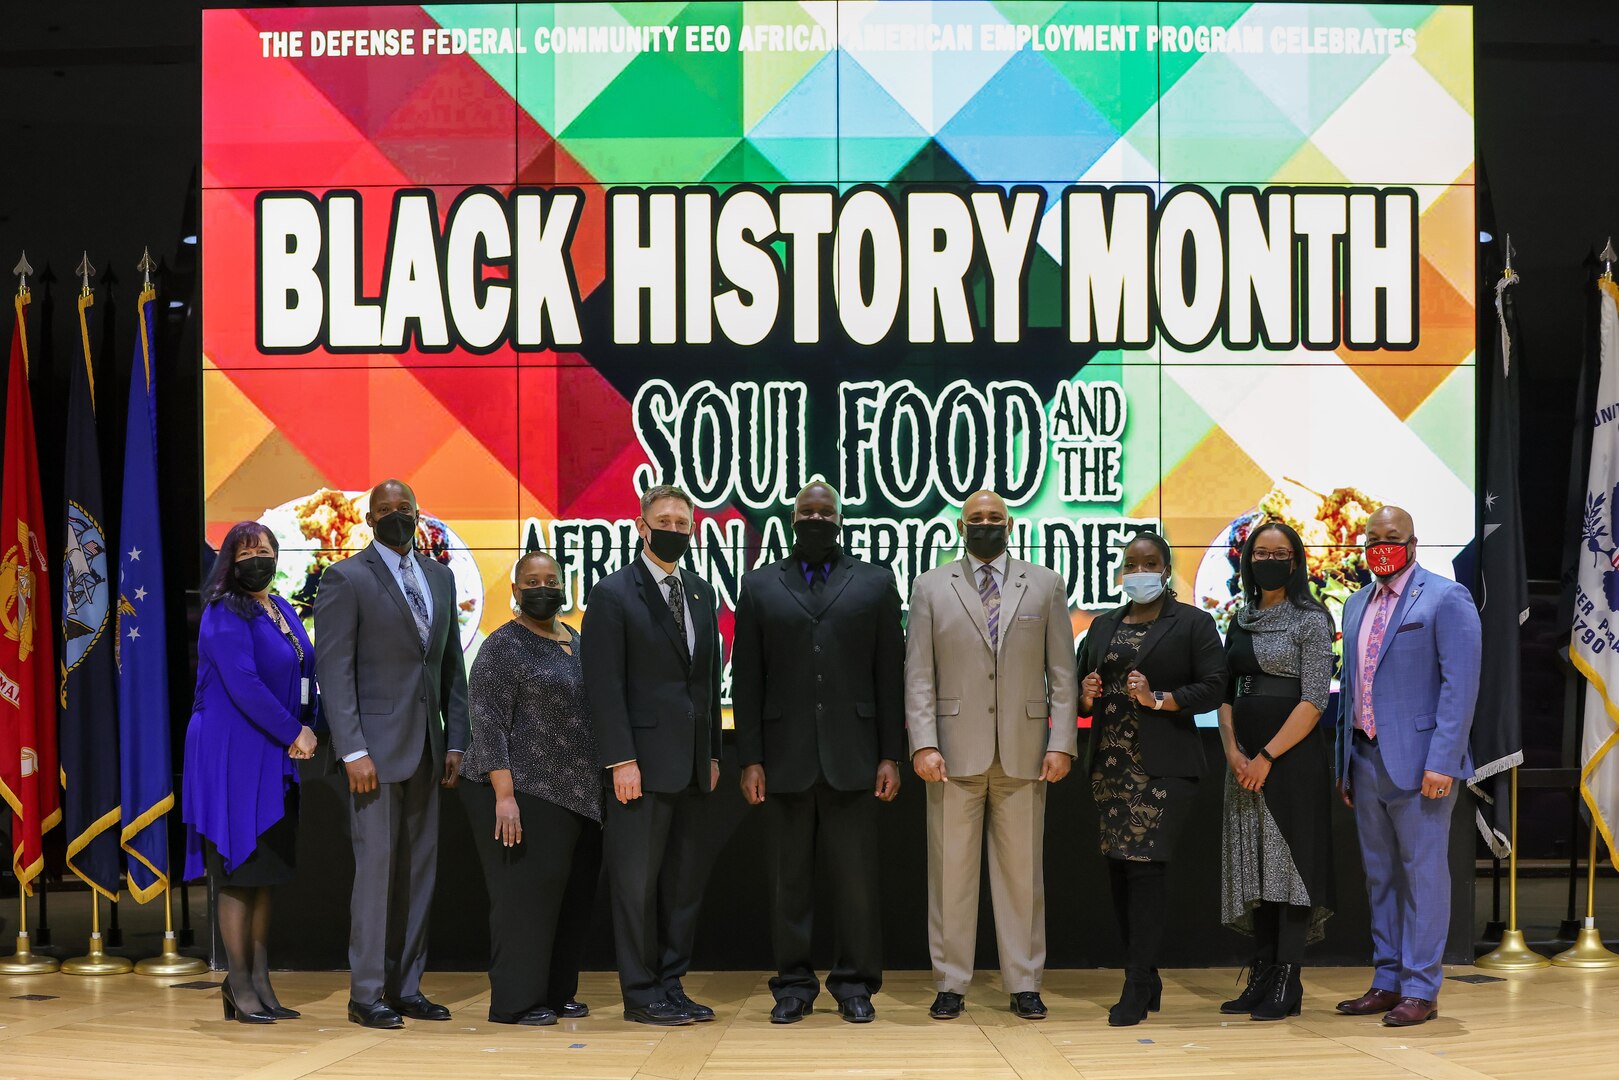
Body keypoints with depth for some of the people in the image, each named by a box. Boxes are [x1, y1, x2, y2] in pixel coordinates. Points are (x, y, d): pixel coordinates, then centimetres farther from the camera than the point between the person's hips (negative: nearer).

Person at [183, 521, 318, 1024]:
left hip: (274, 758, 8)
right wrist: (294, 733, -16)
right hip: (234, 756, -8)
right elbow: (243, 685, -19)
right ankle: (239, 984, 3)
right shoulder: (225, 615, -10)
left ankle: (260, 982, 15)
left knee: (266, 872, 9)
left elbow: (305, 676, 15)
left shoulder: (282, 610, 14)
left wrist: (309, 729, -2)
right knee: (239, 870, -4)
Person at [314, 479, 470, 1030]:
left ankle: (405, 987, 15)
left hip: (426, 749, 6)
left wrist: (456, 740, 9)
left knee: (420, 870, 8)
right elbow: (334, 671, -9)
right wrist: (353, 752, -16)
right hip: (377, 746, -6)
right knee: (376, 865, -5)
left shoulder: (439, 577, 15)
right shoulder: (347, 578, -4)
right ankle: (366, 993, 3)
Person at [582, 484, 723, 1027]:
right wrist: (621, 760, -16)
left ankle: (671, 985, 18)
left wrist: (712, 753, 13)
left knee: (686, 878, 10)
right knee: (639, 880, -1)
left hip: (691, 762, 7)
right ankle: (641, 994, 7)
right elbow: (605, 684, -11)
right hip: (643, 761, -7)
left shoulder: (700, 593, 14)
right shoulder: (613, 593, -6)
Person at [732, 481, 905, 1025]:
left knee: (856, 877, 1)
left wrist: (891, 755, -1)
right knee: (792, 878, 6)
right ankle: (794, 985, 14)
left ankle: (855, 984, 11)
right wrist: (750, 759, -1)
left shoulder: (875, 583, 8)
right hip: (786, 758, 1)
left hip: (853, 757, -1)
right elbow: (746, 679, 6)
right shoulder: (760, 586, 10)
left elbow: (890, 674, 5)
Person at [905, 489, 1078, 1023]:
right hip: (955, 752, 0)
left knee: (1022, 870, 4)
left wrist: (1061, 743, -1)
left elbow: (1061, 672, 7)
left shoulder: (1045, 585, 10)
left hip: (1024, 752, 1)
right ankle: (951, 984, 10)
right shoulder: (931, 587, 8)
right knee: (951, 869, 2)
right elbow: (919, 674, 3)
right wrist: (923, 743, -7)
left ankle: (1024, 984, 12)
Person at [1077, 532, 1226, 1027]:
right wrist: (1085, 695, -4)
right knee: (1118, 868, 6)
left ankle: (1137, 989, -10)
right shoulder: (1103, 625, 17)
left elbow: (1213, 688, -6)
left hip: (1162, 766, -5)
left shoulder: (1193, 623, 2)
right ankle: (1146, 978, 17)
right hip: (1110, 763, 6)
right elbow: (1081, 685, 19)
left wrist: (1159, 700, -18)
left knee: (1145, 867, -12)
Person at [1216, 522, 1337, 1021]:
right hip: (1245, 759, 6)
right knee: (1254, 863, 7)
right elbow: (1226, 693, 12)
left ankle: (1288, 984, 0)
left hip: (1292, 755, -6)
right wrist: (1233, 751, -3)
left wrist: (1267, 756, -16)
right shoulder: (1240, 620, 13)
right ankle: (1262, 976, 13)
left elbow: (1314, 701, -12)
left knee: (1289, 859, -4)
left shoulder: (1311, 620, -5)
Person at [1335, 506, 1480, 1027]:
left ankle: (1421, 990, 3)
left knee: (1424, 872, -2)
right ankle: (1386, 983, 20)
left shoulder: (1445, 598, -6)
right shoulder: (1358, 604, 16)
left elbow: (1460, 685, -12)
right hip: (1366, 759, 7)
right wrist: (1345, 761, 15)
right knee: (1380, 875, 12)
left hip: (1417, 762, -7)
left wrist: (1442, 761, -18)